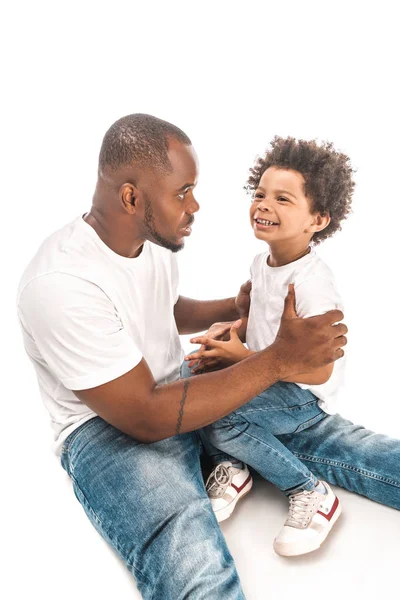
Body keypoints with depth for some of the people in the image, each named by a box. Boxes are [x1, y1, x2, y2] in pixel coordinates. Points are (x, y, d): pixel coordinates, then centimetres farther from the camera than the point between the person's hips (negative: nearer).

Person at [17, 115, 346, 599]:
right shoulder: (60, 283, -27)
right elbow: (147, 417, -26)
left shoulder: (152, 236, 0)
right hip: (109, 428, -8)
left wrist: (233, 308, 3)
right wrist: (278, 359, -26)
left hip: (176, 390, 9)